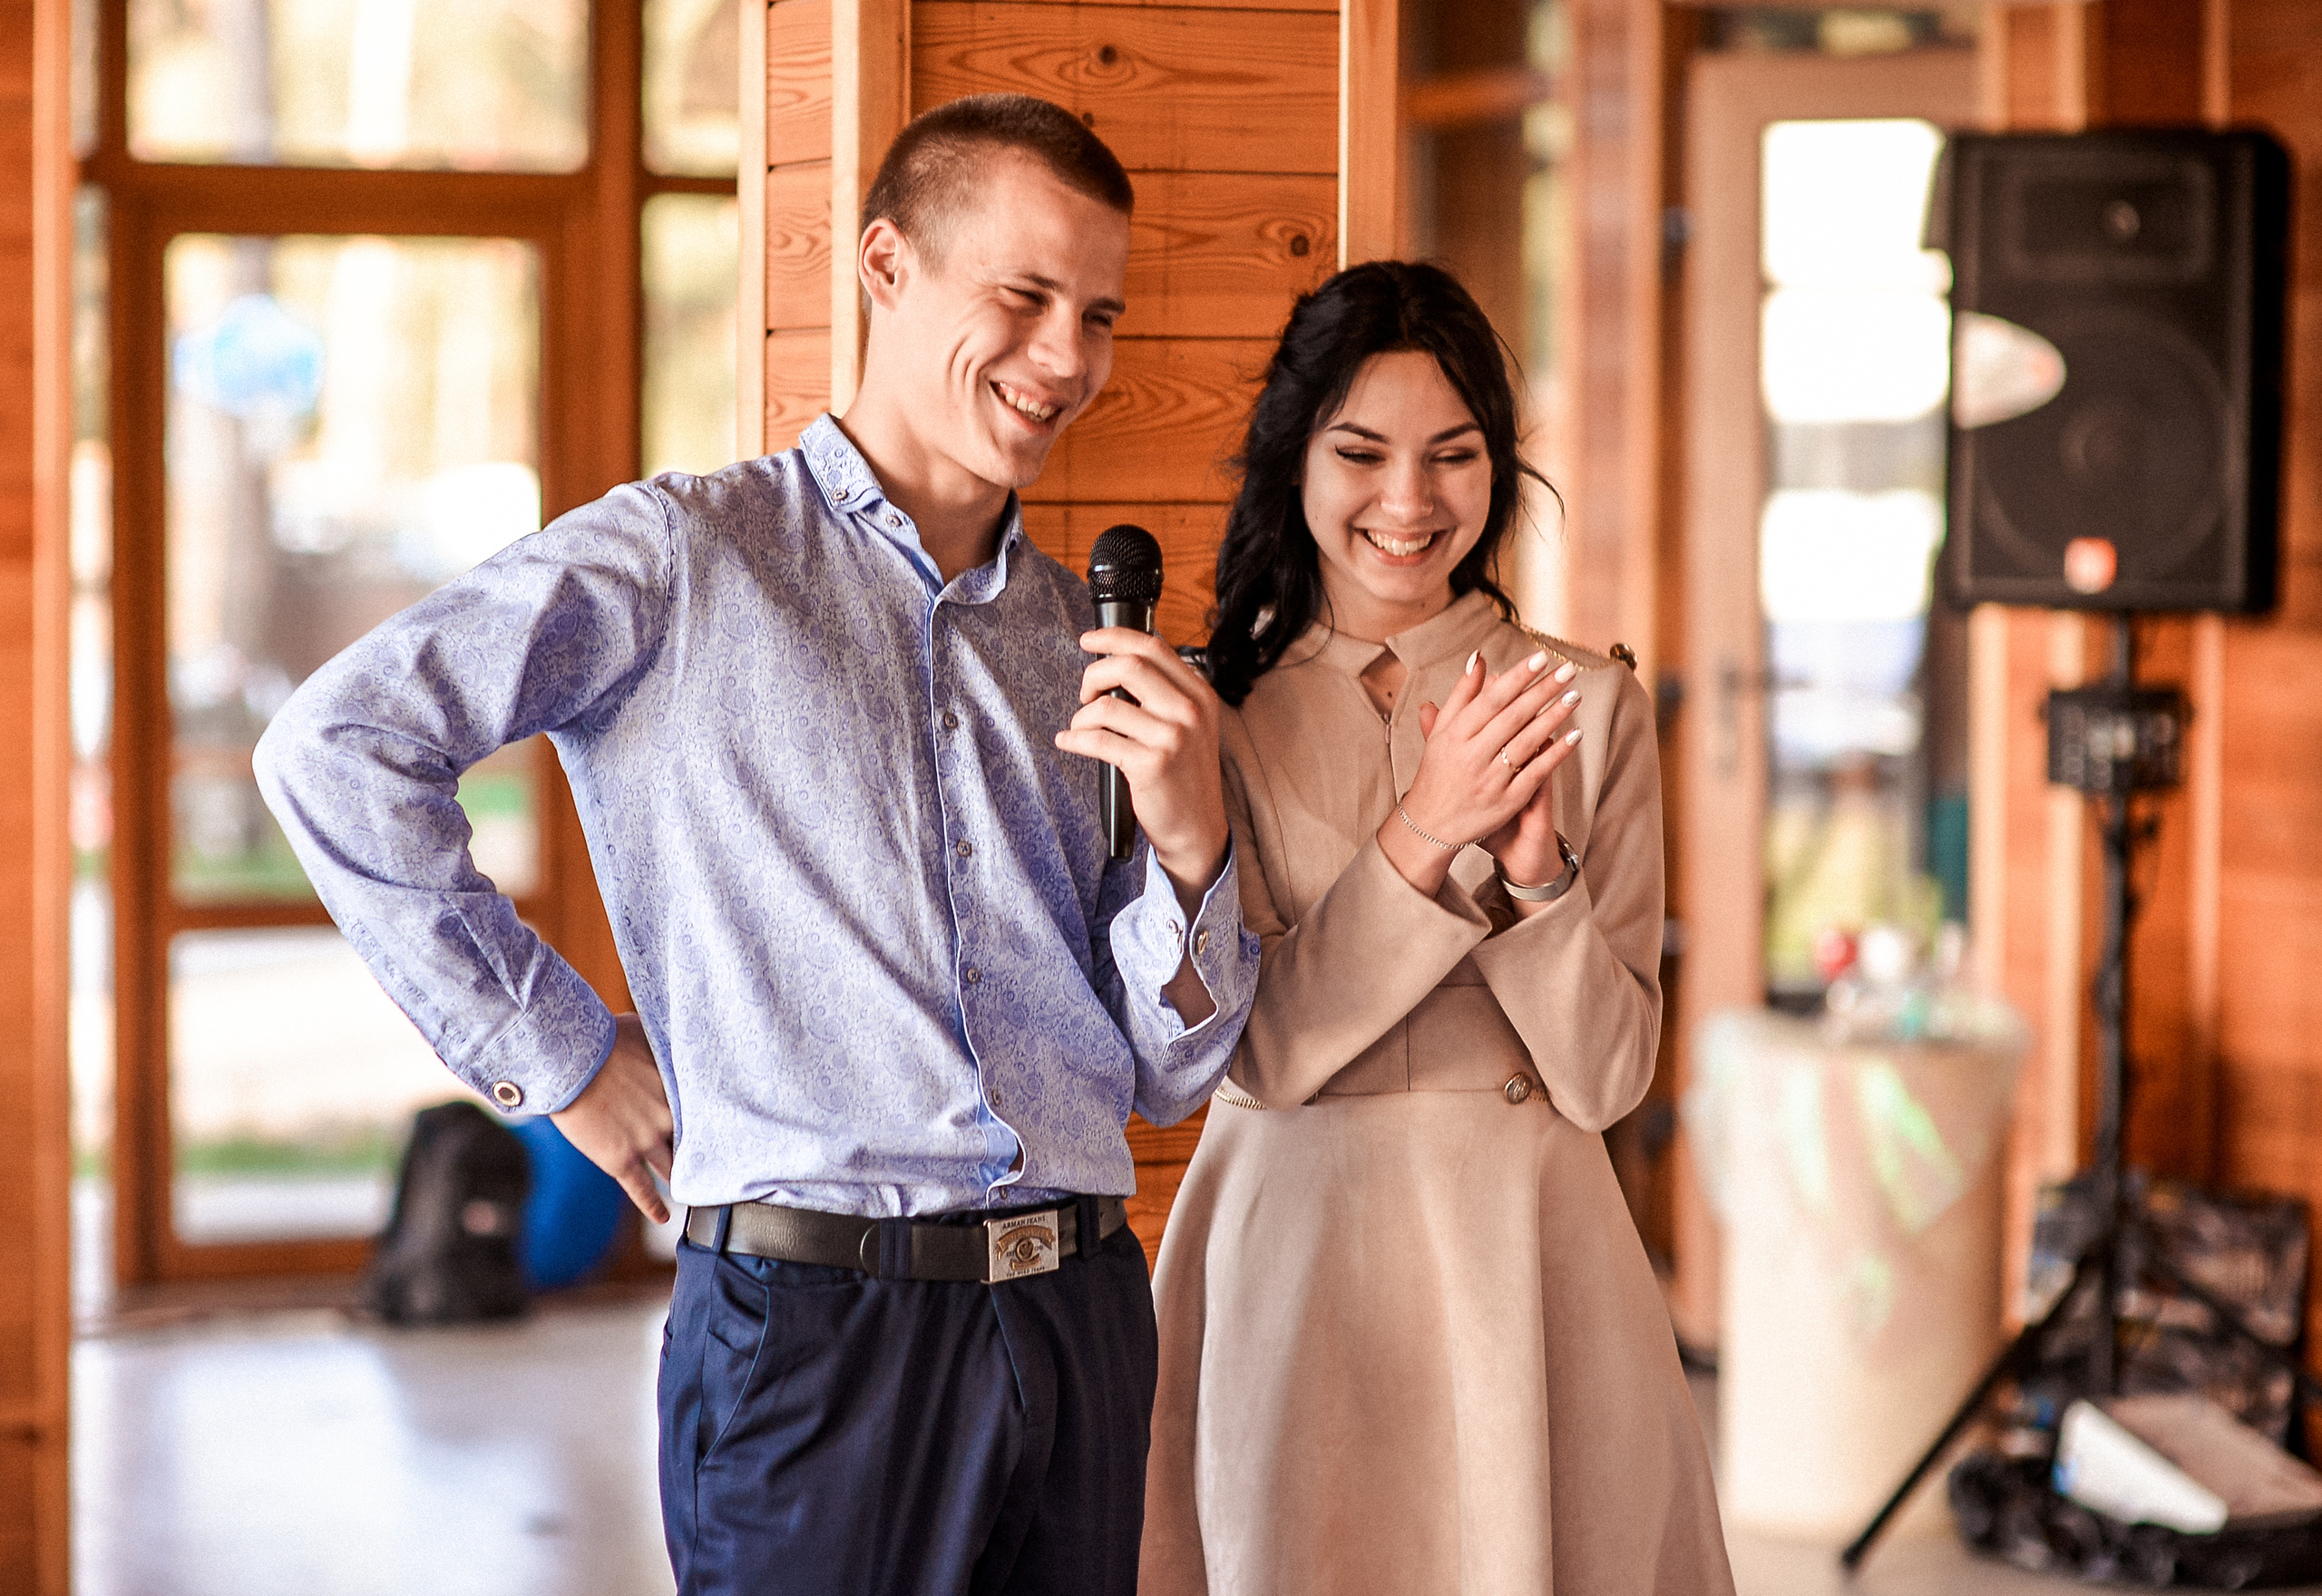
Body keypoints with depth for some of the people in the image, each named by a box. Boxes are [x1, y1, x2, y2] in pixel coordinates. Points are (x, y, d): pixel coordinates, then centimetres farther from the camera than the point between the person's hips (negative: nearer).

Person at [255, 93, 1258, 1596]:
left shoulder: (1088, 638, 14)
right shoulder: (683, 557, -2)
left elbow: (1168, 1074, 12)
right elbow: (337, 747, -12)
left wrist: (1189, 838, -7)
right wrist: (552, 1051, -8)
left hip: (1083, 1318, 5)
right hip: (817, 1317, -5)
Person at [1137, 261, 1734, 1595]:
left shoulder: (1589, 708, 2)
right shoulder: (1221, 704, 0)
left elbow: (1606, 1073, -3)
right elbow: (1262, 1050, -10)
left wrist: (1533, 864, -19)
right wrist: (1424, 833, -20)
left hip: (1527, 1263, 1)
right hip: (1293, 1258, -1)